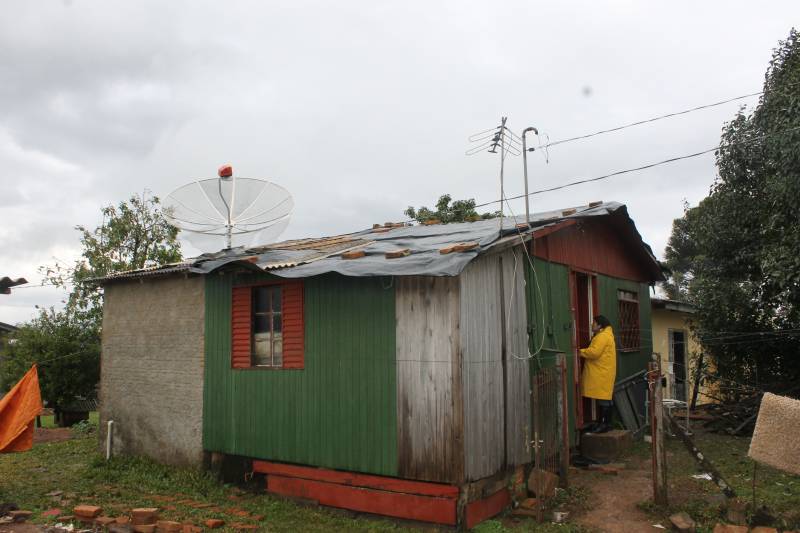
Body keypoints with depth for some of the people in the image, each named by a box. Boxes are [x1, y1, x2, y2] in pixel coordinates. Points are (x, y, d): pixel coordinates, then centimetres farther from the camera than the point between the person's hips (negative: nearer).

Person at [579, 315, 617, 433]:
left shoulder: (603, 336, -14)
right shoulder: (605, 335, 20)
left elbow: (594, 352, -23)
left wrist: (580, 352, -12)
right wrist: (584, 351, 10)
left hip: (602, 373, -10)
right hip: (603, 373, 10)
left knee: (603, 399, -8)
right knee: (605, 399, 12)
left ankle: (604, 424, -5)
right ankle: (605, 423, 16)